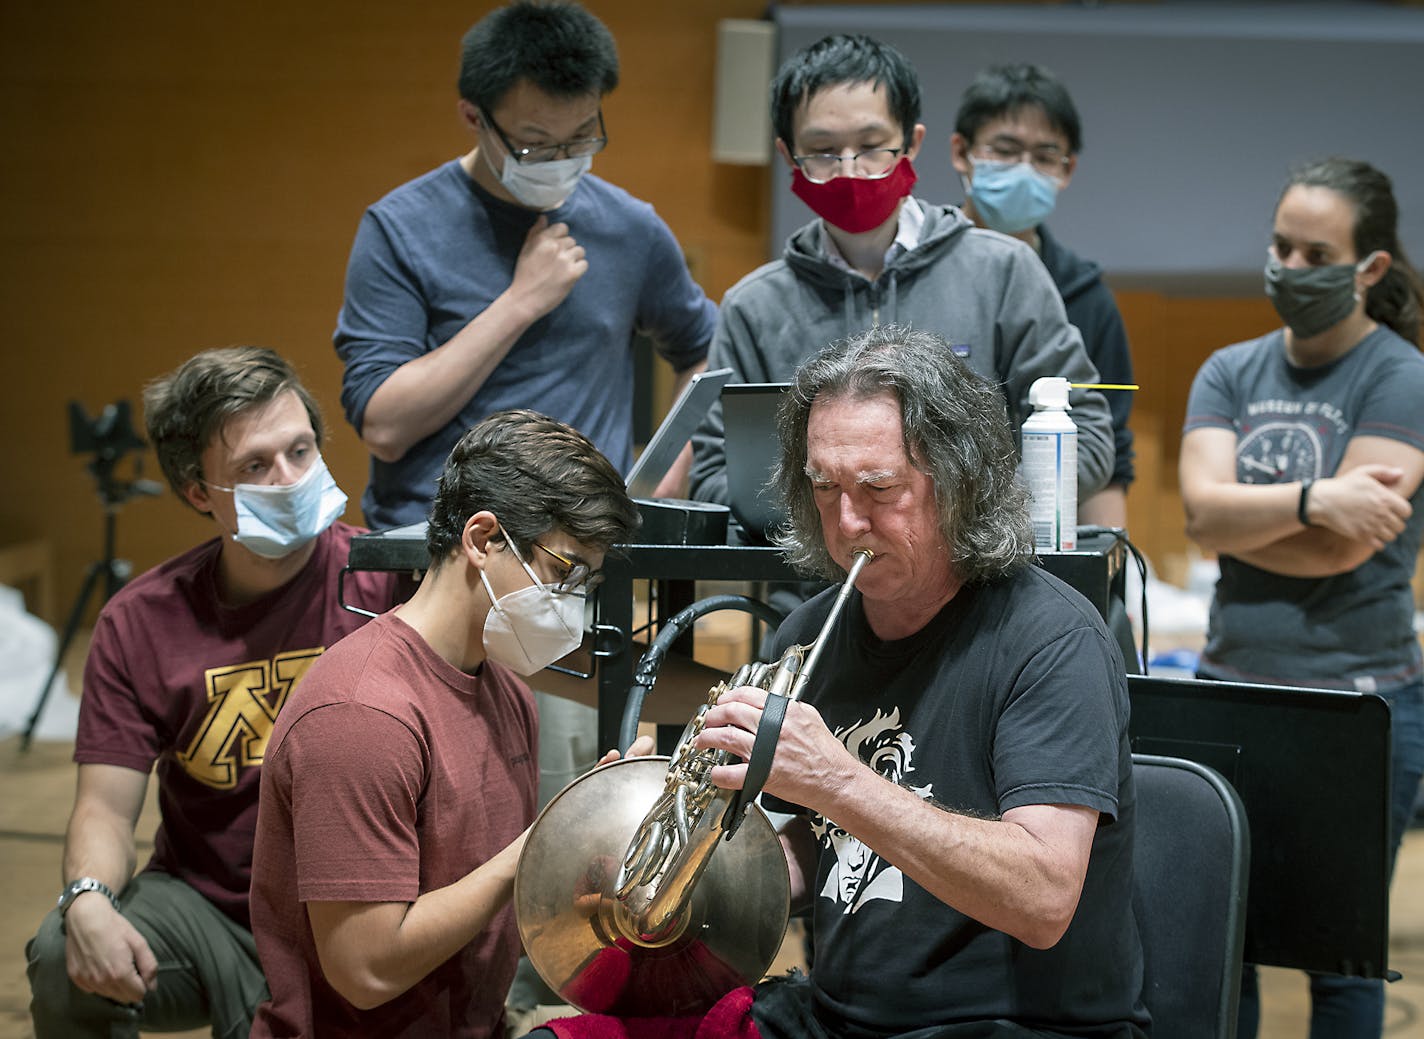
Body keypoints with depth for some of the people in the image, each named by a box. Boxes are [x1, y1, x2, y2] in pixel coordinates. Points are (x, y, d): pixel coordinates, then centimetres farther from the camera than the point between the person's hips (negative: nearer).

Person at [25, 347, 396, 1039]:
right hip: (201, 900, 2)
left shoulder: (384, 580, -8)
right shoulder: (140, 624, -2)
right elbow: (107, 805, -4)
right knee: (64, 963, -23)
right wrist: (88, 900, -26)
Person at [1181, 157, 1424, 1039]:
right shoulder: (1231, 373, 10)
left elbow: (1340, 547, -14)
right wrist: (1312, 499, -20)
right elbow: (1202, 510, -7)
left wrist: (1237, 518, -4)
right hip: (1233, 693, 4)